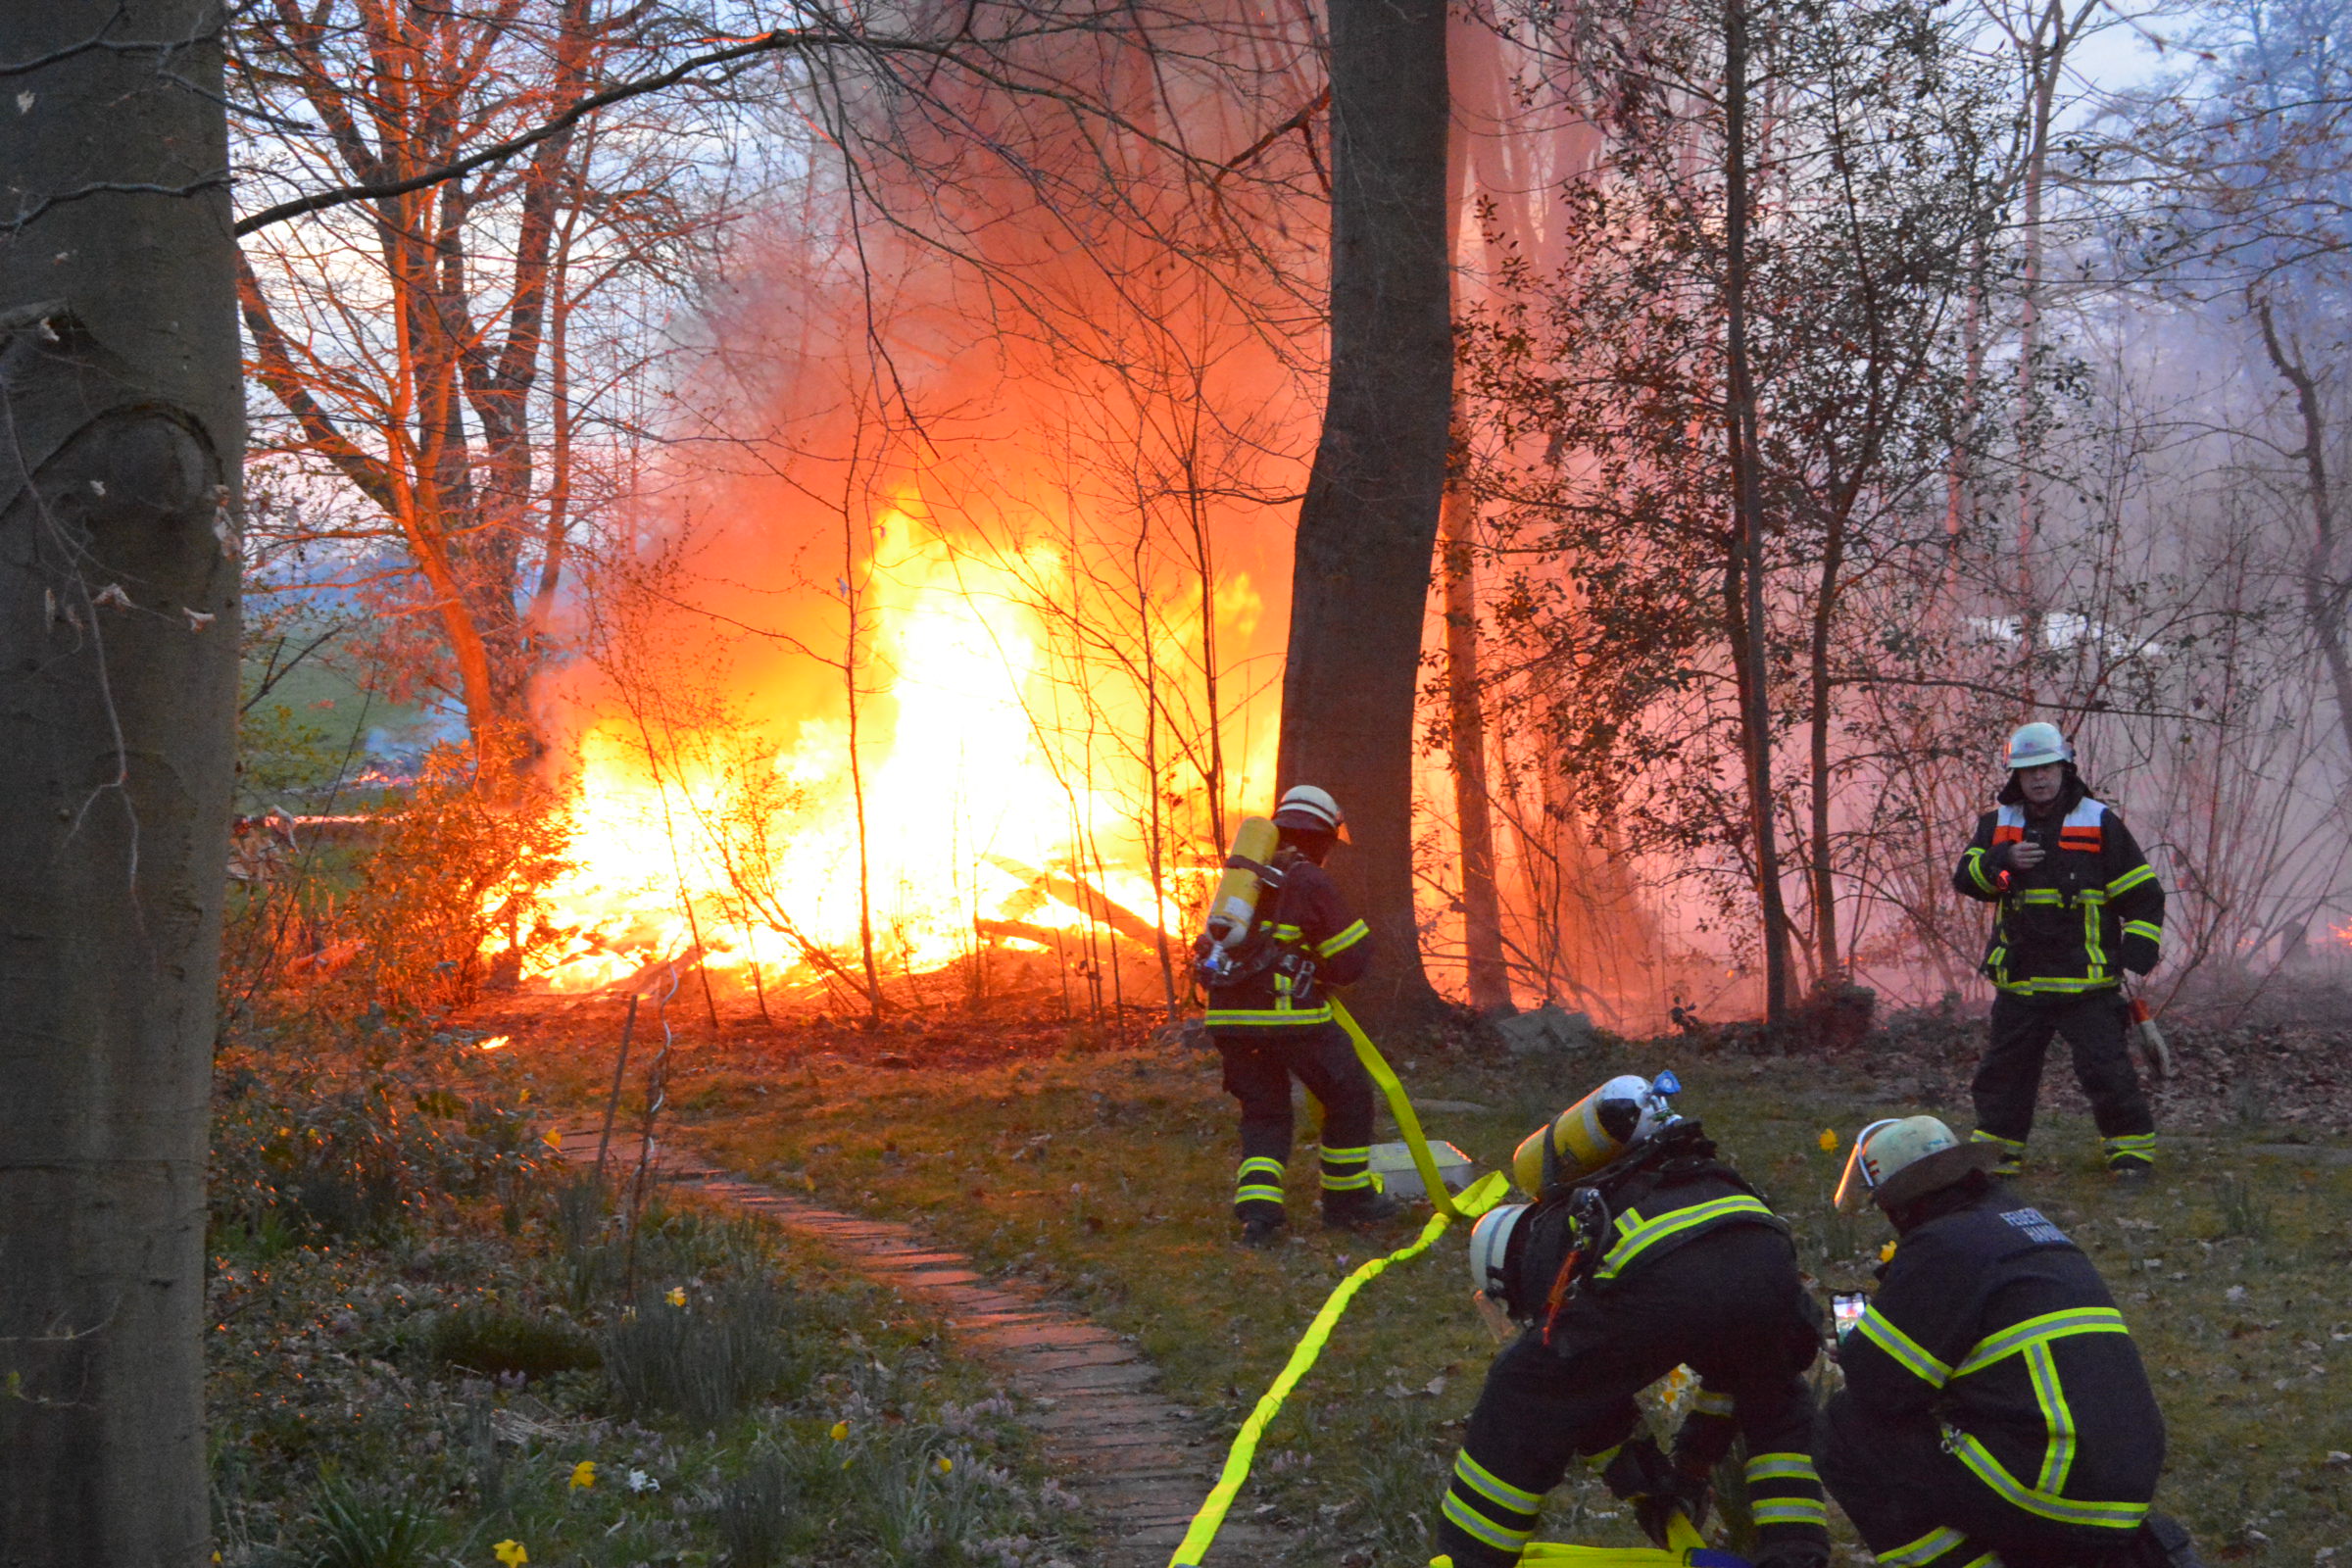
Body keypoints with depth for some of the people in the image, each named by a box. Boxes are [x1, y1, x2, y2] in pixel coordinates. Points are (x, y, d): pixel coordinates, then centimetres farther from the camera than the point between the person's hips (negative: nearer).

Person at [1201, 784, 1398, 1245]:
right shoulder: (1311, 880, -4)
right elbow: (1352, 962, -4)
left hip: (1228, 1017, 6)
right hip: (1290, 1013, -6)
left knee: (1263, 1114, 15)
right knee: (1349, 1097, 13)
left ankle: (1257, 1208, -3)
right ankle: (1347, 1198, 22)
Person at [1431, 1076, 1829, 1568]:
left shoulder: (1543, 1244, 31)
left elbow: (1587, 1387, 29)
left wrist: (1646, 1486, 40)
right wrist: (1697, 1460, 57)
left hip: (1656, 1287, -5)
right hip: (1765, 1261, 5)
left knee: (1521, 1397, 16)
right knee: (1777, 1406, 38)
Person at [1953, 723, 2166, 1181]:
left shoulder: (2100, 823, 2)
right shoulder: (1998, 824, 10)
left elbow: (2143, 896, 4)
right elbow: (1966, 877, 1)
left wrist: (2137, 956, -5)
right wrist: (2004, 861, -18)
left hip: (2086, 979, -3)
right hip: (2019, 980, 3)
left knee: (2106, 1067, -7)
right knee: (2004, 1070, 9)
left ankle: (2132, 1148, 4)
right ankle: (1997, 1149, 21)